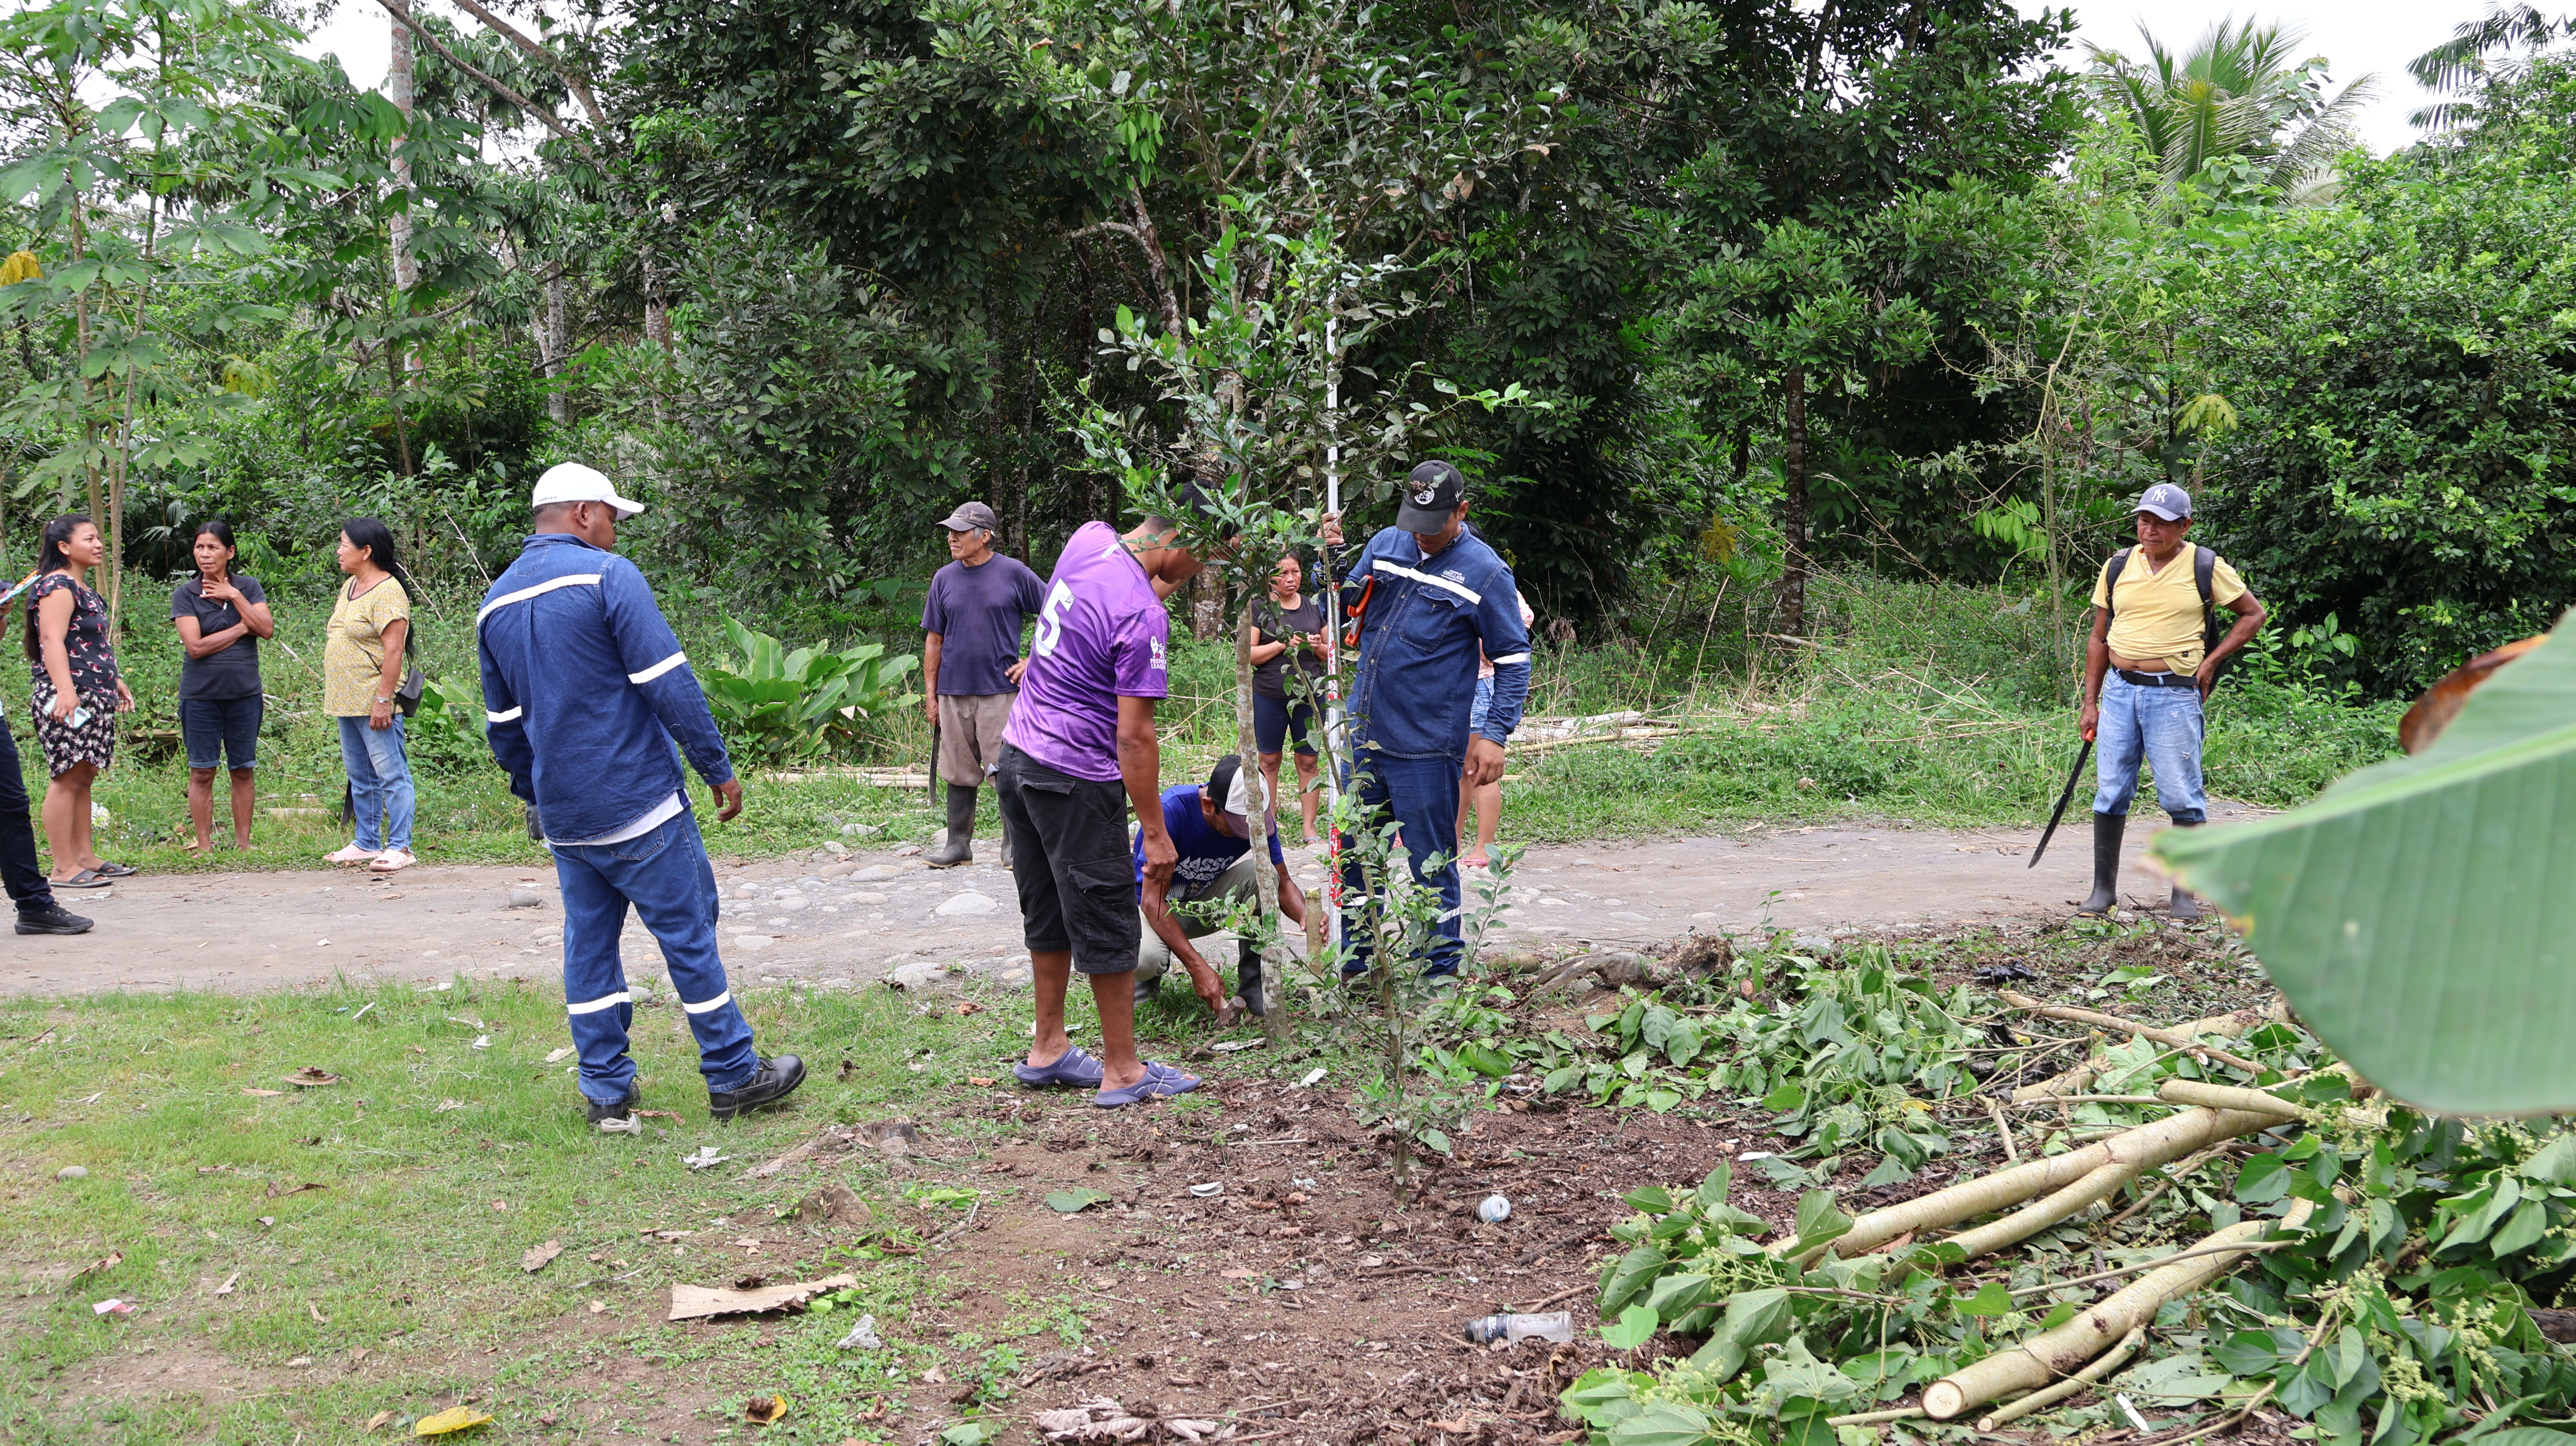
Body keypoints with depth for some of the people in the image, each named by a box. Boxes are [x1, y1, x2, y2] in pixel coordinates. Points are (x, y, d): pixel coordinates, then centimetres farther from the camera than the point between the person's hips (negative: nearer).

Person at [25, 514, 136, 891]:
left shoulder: (83, 589, 20)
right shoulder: (57, 586, -11)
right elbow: (52, 641, -21)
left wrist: (115, 682, 36)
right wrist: (65, 691, -31)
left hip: (94, 699, 10)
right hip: (66, 700, -10)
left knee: (83, 777, 11)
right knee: (67, 778, -9)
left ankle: (85, 857, 14)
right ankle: (64, 867, -9)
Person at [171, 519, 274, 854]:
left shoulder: (249, 588, 5)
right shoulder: (185, 594, -1)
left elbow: (267, 630, -8)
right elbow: (195, 647, -11)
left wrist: (234, 596, -11)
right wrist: (241, 628, -7)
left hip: (245, 692, 2)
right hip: (201, 694, -2)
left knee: (243, 770, 7)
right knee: (202, 772, 3)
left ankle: (243, 843, 14)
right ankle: (204, 845, 9)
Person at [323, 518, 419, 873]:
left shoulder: (387, 593, -15)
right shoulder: (350, 586, 15)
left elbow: (393, 649, -20)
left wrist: (383, 700, -24)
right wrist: (335, 695, 20)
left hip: (373, 703, -10)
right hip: (346, 703, 10)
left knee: (390, 774, -6)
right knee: (359, 777, 15)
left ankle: (399, 847, -3)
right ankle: (366, 844, 23)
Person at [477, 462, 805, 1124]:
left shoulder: (495, 603, 11)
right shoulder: (608, 576, -11)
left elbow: (504, 723, 16)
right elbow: (670, 684, -16)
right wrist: (718, 768, -10)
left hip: (564, 814, 7)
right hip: (638, 803, -7)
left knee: (588, 943, 12)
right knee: (689, 933, 2)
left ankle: (607, 1089, 16)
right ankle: (733, 1076, 9)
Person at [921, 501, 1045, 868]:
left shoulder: (1014, 574, -2)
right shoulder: (944, 579, 8)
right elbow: (934, 640, 12)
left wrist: (1033, 661, -1)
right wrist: (930, 693, 8)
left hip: (1001, 690, -3)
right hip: (954, 692, 3)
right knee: (959, 773, 8)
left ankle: (1013, 847, 8)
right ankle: (958, 844, 16)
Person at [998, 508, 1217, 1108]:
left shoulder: (1089, 537, 1)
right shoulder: (1144, 618, -22)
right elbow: (1134, 736, -20)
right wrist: (1156, 832, -15)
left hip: (1017, 758, 9)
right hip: (1076, 780, -9)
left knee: (1049, 913, 19)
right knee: (1108, 923, 2)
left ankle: (1047, 1050, 30)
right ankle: (1123, 1072, 11)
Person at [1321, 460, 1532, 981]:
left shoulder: (1486, 574, -7)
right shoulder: (1385, 545, 7)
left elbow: (1514, 659, -4)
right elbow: (1346, 606, 15)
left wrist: (1495, 734, -11)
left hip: (1427, 749, -5)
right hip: (1363, 736, 5)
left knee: (1431, 865, 3)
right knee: (1355, 857, 13)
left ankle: (1441, 977, 15)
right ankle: (1355, 970, 26)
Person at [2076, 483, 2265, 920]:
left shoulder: (2205, 567, -1)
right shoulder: (2118, 567, 8)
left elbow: (2253, 613, 9)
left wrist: (2212, 660, -1)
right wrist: (2090, 702, 10)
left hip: (2174, 693, -3)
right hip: (2119, 688, 3)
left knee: (2182, 797, -2)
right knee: (2110, 791, 3)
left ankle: (2185, 894, 7)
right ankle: (2104, 890, 11)